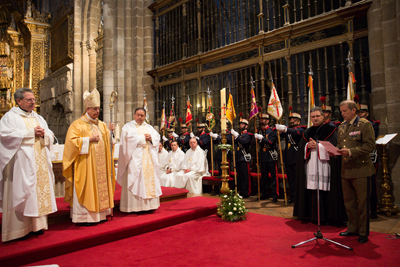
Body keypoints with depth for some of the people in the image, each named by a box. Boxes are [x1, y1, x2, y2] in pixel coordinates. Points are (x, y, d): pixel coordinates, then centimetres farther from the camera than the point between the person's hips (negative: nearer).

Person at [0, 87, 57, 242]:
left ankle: (37, 224, 11)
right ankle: (20, 227, 3)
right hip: (22, 162, -6)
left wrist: (44, 134, -6)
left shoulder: (39, 118, 20)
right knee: (21, 192, -6)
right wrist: (31, 132, -13)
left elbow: (51, 135, 17)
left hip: (40, 163, 6)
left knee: (40, 190, 4)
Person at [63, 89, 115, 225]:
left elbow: (107, 142, 19)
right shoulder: (78, 124, -1)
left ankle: (99, 214, 15)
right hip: (85, 164, -6)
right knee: (87, 189, -5)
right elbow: (72, 141, -10)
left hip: (100, 164, 6)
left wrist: (110, 132, 0)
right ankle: (84, 216, 3)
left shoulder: (102, 125, 17)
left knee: (101, 186, 6)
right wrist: (89, 139, -16)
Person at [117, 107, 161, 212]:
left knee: (150, 178, 3)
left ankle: (149, 204, 9)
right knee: (135, 181, -8)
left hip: (149, 158, 5)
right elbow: (129, 138, -13)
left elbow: (157, 137, 12)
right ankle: (134, 205, -5)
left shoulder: (149, 127, 20)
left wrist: (151, 138, -9)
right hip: (135, 159, -5)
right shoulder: (128, 126, 4)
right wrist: (143, 138, -6)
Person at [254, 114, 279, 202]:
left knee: (273, 176, -2)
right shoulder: (259, 132, 12)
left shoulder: (272, 131, -4)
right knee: (264, 177, 10)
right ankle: (265, 194, 19)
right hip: (263, 157, 5)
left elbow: (270, 142, -16)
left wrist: (261, 138, -25)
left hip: (271, 157, -5)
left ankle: (275, 195, 3)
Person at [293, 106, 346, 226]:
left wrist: (317, 146, -13)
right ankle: (313, 216, 12)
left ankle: (330, 216, 5)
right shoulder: (307, 133, 17)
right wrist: (308, 146, -8)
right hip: (310, 166, 4)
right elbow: (301, 148, 12)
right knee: (312, 192, 3)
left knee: (324, 190, -6)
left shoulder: (330, 130, 5)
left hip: (324, 166, -4)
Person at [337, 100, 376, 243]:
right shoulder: (342, 126, 13)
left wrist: (351, 151, -24)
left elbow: (370, 145, -15)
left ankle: (363, 233, 16)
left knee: (362, 202, 3)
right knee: (349, 201, 14)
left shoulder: (365, 124, -7)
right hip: (346, 170, 7)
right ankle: (353, 228, 28)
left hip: (360, 169, -6)